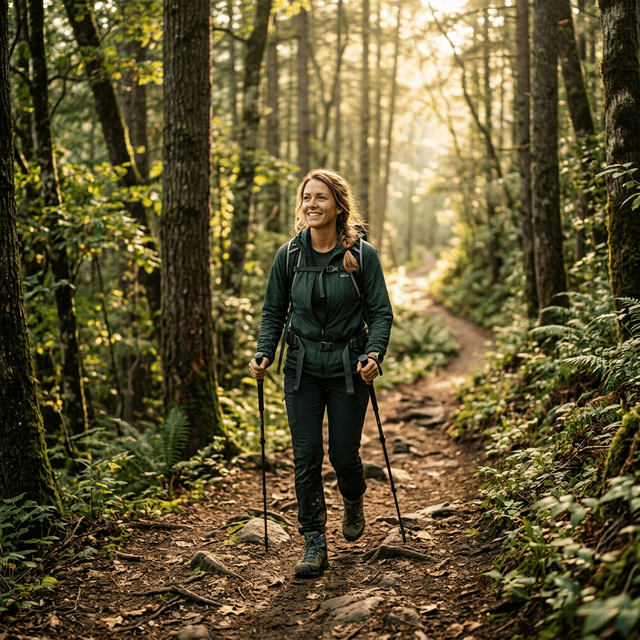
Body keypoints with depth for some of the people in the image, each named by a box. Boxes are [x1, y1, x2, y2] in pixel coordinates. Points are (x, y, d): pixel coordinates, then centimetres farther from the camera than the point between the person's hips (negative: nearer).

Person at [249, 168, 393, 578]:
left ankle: (354, 501, 39)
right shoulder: (289, 255, 1)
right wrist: (264, 354, -6)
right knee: (306, 457, -2)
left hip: (348, 369, -2)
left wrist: (374, 354, -20)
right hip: (303, 368, 2)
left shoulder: (362, 255, -6)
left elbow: (381, 313, -4)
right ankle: (314, 543, 9)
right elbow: (274, 312, 9)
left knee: (344, 454, 4)